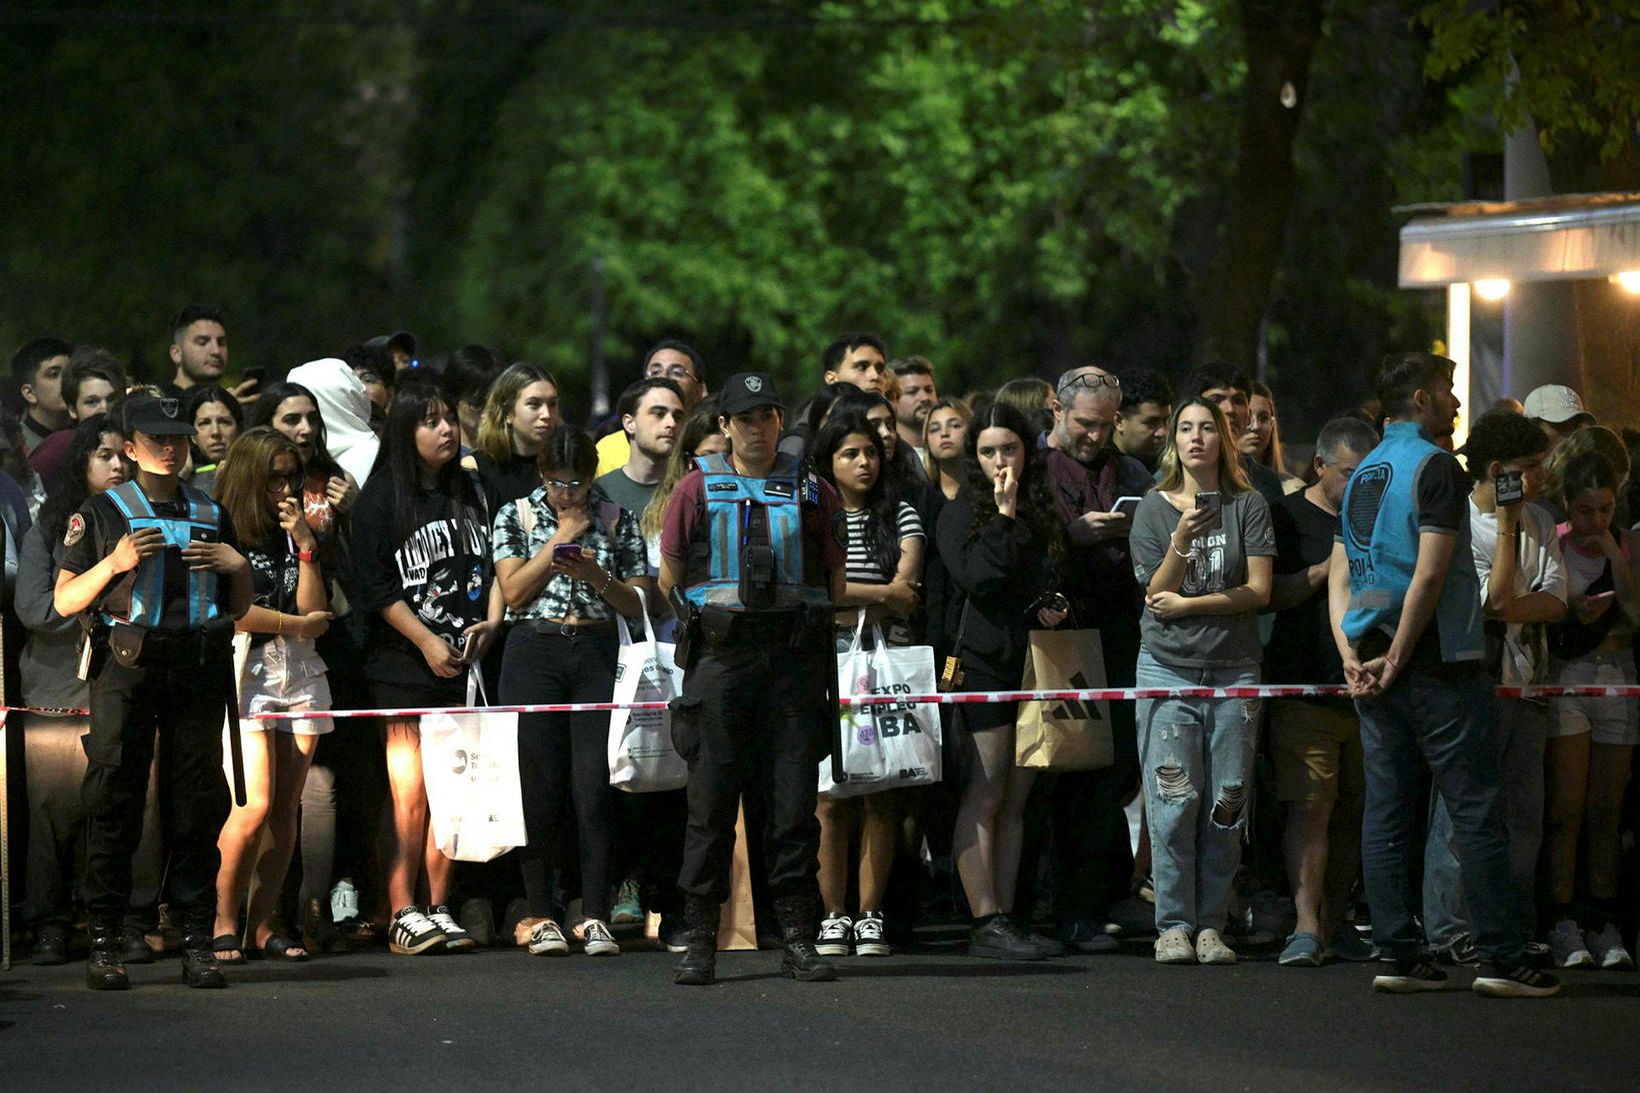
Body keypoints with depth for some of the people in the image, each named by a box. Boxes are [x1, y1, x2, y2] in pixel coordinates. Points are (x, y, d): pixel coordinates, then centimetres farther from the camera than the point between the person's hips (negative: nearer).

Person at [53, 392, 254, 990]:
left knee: (197, 805, -1)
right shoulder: (102, 513, 10)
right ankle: (104, 944, -4)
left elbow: (239, 607, 24)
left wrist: (238, 566, 4)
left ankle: (197, 941, 1)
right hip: (126, 667, -3)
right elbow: (65, 599, 5)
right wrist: (114, 563, -11)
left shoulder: (211, 515, 20)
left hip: (198, 669, 3)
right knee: (113, 805, -6)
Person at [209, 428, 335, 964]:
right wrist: (295, 625, -1)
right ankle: (224, 921, -5)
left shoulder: (294, 535, 18)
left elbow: (315, 615, 8)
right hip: (244, 673, -5)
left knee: (285, 808, 0)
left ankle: (262, 923, 5)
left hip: (299, 677, 6)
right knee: (254, 806, -16)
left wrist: (306, 548, 0)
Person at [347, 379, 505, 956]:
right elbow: (375, 585, -7)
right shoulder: (382, 498, -1)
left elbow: (494, 565, 17)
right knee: (409, 792, -9)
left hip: (462, 663, 5)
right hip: (404, 667, -5)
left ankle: (439, 909, 9)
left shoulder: (469, 493, 15)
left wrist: (490, 623, -1)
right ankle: (402, 914, -6)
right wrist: (427, 642, -12)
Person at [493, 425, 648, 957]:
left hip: (597, 654, 0)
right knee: (541, 788, -2)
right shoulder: (515, 517, 7)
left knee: (596, 786, -7)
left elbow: (638, 605, 8)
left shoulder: (618, 521, 9)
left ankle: (596, 917, -4)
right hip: (534, 655, 0)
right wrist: (562, 536, -5)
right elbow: (513, 591, -4)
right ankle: (541, 917, 4)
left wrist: (598, 576, -11)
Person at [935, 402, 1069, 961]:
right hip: (983, 661, -6)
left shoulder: (1045, 514, 16)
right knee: (985, 795, -8)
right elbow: (978, 578, -17)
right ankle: (986, 921, -9)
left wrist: (1058, 607, 6)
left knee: (1016, 800, 7)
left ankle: (1006, 918, 9)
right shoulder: (960, 514, -1)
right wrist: (1004, 514, -12)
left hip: (1033, 662, 6)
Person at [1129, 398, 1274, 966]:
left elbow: (1258, 591, -2)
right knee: (1174, 802, -8)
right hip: (1167, 667, -1)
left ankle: (1211, 924, 5)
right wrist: (1181, 542, -16)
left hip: (1234, 670, 1)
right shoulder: (1153, 508, 6)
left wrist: (1188, 604, -9)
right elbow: (1158, 594, 0)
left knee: (1226, 804, -1)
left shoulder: (1248, 506, 6)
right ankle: (1173, 925, -2)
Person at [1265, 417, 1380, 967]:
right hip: (1305, 688, -5)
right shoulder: (1289, 518, 2)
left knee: (1354, 810, 6)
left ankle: (1334, 922, 14)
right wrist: (1330, 566, -14)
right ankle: (1306, 927, -16)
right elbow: (1271, 595, -6)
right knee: (1310, 806, -12)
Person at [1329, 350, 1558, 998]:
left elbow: (1339, 576, 11)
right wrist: (1396, 659, -12)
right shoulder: (1435, 465, -10)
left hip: (1376, 669, 8)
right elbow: (1429, 574, -18)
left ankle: (1401, 957, 6)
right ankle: (1502, 961, -7)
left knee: (1386, 813, 6)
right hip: (1436, 665, -8)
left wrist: (1351, 656, 2)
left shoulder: (1363, 475, 15)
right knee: (1476, 813, -5)